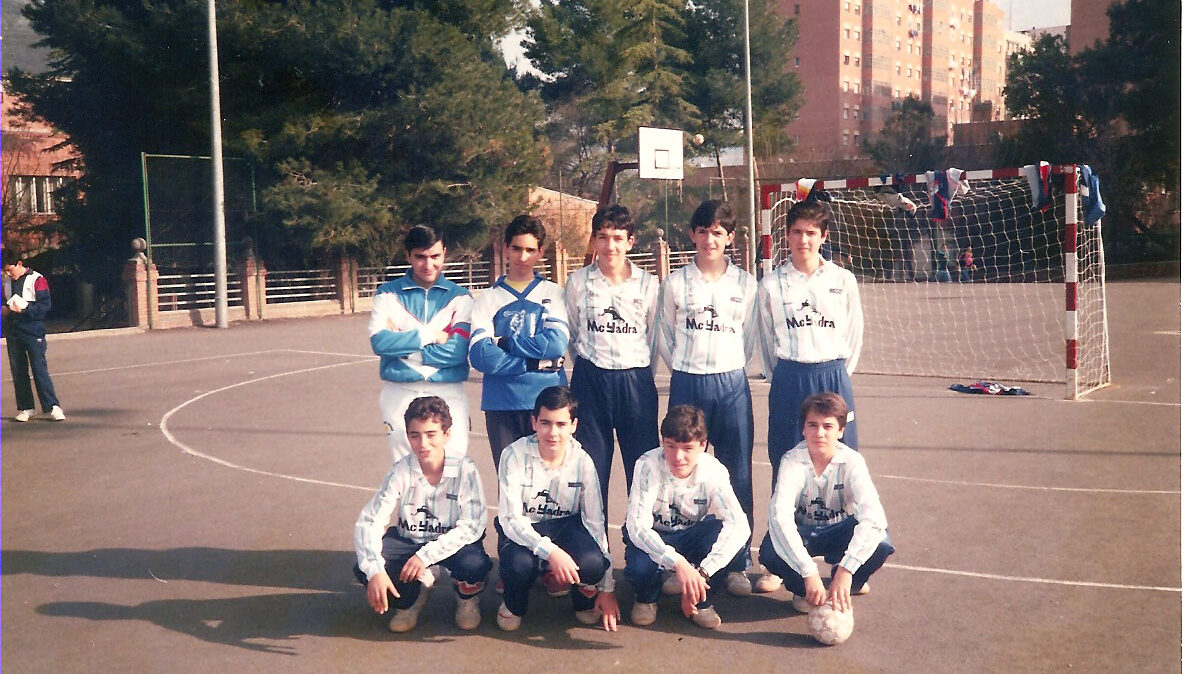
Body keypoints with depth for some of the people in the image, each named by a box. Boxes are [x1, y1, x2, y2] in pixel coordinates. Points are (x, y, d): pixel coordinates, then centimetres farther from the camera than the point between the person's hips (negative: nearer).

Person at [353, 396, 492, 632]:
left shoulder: (464, 469, -20)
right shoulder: (401, 472, -17)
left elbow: (472, 525, -22)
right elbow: (368, 522, -20)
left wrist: (426, 555, -31)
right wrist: (375, 570, -36)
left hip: (451, 542, -2)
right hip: (408, 540, 2)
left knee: (474, 564, -36)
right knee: (364, 569, -25)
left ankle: (467, 599, 5)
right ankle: (413, 596, 9)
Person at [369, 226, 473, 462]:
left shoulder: (459, 297, 6)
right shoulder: (388, 294, 7)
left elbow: (459, 351, -8)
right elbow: (379, 342, -9)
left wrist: (402, 344, -8)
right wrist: (431, 335, -8)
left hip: (449, 395, 0)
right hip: (400, 395, 0)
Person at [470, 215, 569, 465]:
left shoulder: (554, 293, 8)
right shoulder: (488, 298, 8)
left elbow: (556, 343, -9)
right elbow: (480, 356, -7)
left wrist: (503, 342, -7)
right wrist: (536, 363, -12)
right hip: (502, 405, 1)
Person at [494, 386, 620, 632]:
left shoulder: (582, 461, -11)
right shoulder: (515, 455, -18)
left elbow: (596, 523, -7)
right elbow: (510, 519, -21)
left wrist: (607, 589, -7)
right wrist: (550, 551, -38)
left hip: (566, 525, 1)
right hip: (523, 529, -1)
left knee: (592, 563, -32)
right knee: (519, 564, -36)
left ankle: (583, 598, 9)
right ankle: (513, 604, 3)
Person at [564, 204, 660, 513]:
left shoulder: (648, 283, 2)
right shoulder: (578, 281, 3)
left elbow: (655, 336, 11)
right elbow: (570, 334, 12)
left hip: (636, 381, 0)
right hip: (590, 381, 0)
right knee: (591, 469, 5)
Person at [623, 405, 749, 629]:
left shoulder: (714, 471, -23)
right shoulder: (648, 465, -27)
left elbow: (739, 525, -33)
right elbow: (637, 526, -34)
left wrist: (702, 571, -45)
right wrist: (678, 563, -48)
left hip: (692, 536, 2)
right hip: (653, 538, -2)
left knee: (733, 541, -30)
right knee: (639, 567, -36)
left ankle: (700, 601, -1)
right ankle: (646, 597, 4)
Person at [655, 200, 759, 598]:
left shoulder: (745, 284, 5)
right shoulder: (676, 282, 4)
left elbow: (749, 338, 12)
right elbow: (665, 338, 10)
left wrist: (727, 371, 9)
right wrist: (687, 369, 8)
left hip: (731, 383, 1)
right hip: (687, 384, 0)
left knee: (738, 475, 2)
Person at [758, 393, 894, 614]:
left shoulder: (852, 461, -21)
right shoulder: (792, 461, -22)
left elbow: (873, 516, -34)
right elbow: (780, 516, -36)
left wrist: (846, 569, -46)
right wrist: (809, 572, -46)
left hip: (839, 531, 1)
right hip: (802, 533, -1)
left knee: (880, 542, -31)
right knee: (770, 552, -33)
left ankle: (843, 589, -1)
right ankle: (804, 590, 1)